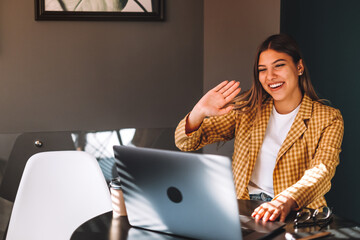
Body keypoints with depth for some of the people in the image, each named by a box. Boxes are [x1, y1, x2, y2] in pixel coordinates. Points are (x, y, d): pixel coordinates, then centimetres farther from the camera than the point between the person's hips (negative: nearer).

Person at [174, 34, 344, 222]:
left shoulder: (328, 119, 2)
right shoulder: (247, 111, 9)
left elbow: (322, 171, -16)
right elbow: (185, 143, 5)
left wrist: (285, 201, -37)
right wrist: (199, 112, -18)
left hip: (295, 213, -3)